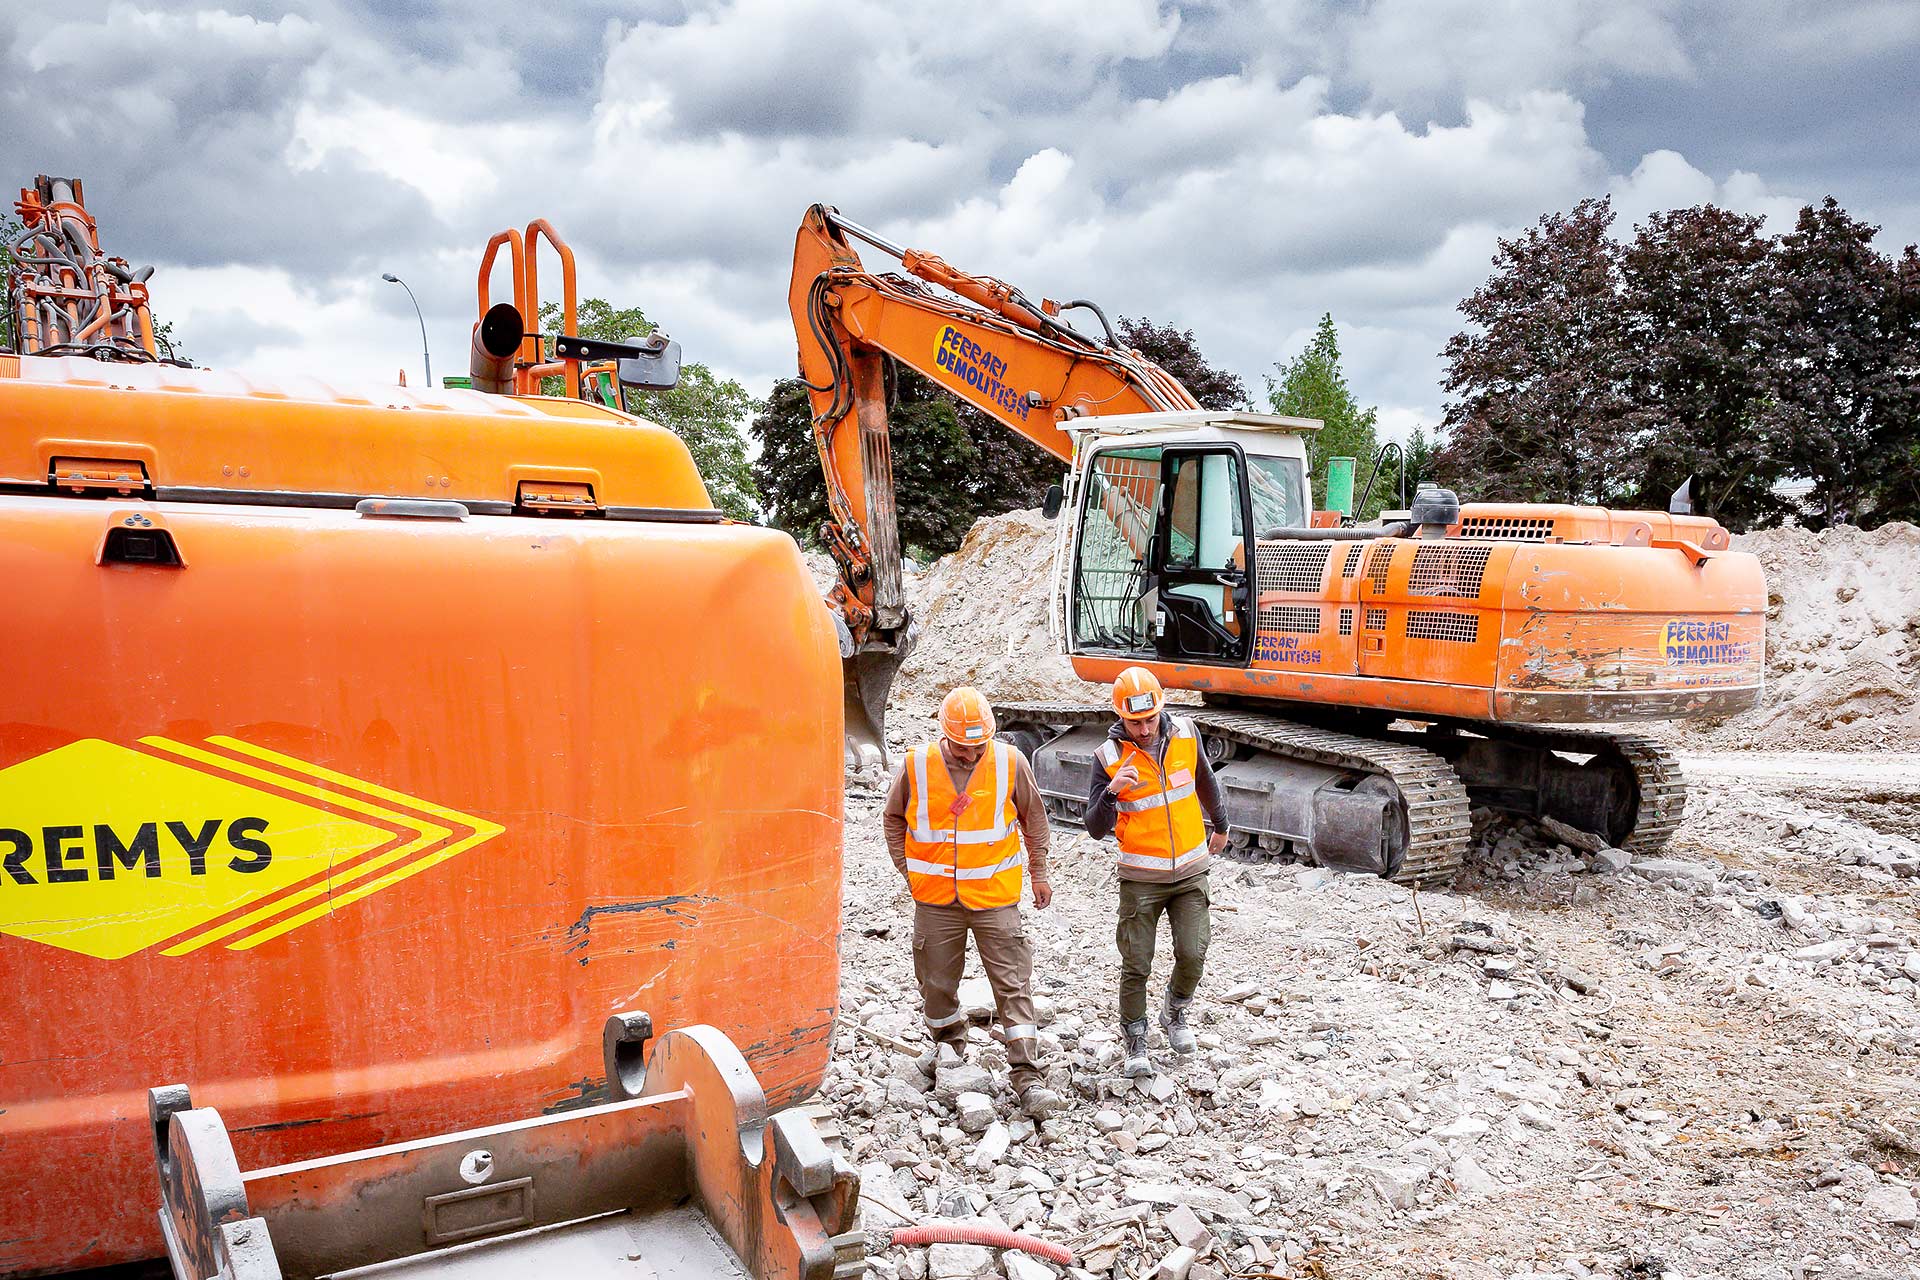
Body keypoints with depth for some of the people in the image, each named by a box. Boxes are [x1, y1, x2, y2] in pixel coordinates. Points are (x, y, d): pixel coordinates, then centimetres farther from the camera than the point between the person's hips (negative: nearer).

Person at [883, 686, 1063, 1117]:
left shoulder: (1010, 762, -8)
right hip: (935, 899, 1)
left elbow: (1033, 818, 6)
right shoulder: (916, 765, -8)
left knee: (1013, 985, -3)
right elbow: (894, 818, 8)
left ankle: (1026, 1077, 3)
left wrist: (1038, 874, 9)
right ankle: (949, 1042, 41)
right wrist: (908, 870, 3)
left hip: (996, 897, -1)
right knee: (937, 982, 14)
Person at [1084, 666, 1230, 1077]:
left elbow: (1205, 782, 17)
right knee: (1136, 966, 1)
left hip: (1190, 870, 2)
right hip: (1141, 877, -2)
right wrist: (1112, 791, -34)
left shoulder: (1185, 734, -4)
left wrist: (1220, 826, 30)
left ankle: (1175, 1013, 26)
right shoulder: (1109, 756, -13)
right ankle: (1136, 1044, 20)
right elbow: (1096, 829, -15)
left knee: (1192, 955, -5)